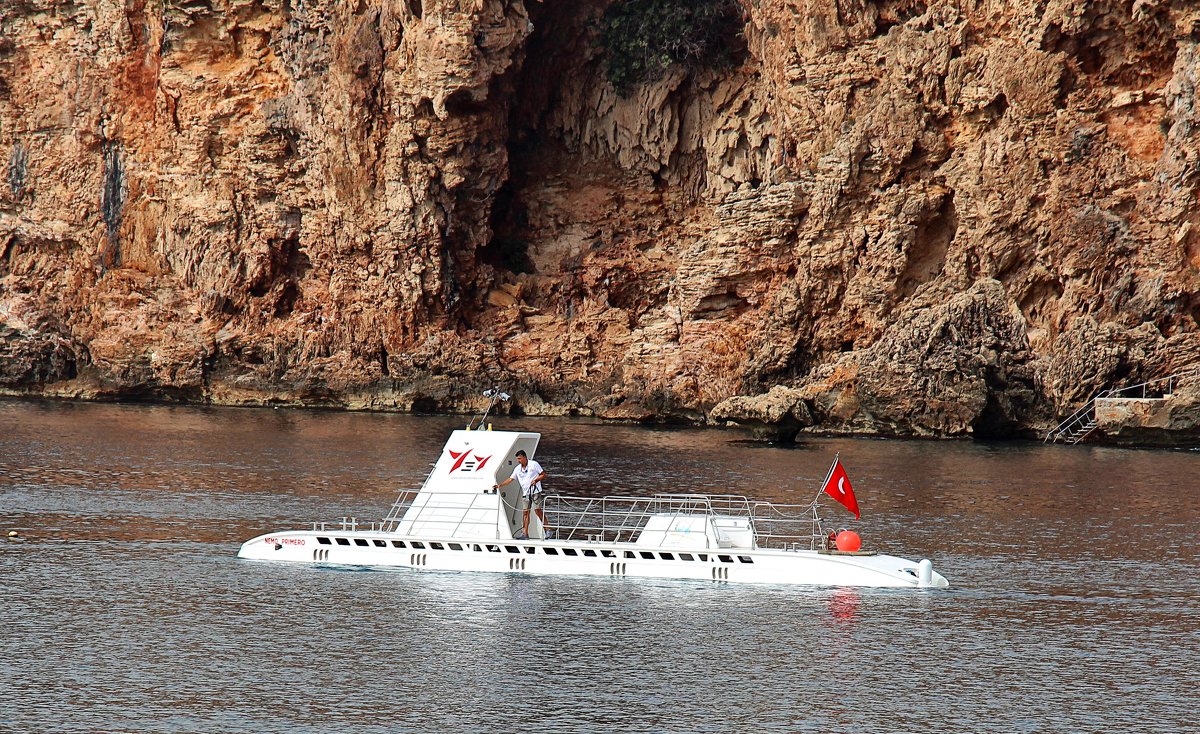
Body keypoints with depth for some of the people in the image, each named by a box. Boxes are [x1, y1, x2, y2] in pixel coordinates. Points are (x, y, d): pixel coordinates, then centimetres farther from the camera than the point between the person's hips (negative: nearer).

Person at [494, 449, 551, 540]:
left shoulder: (534, 464, -3)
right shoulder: (517, 469, 12)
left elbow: (543, 474, 0)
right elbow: (510, 479, 13)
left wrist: (536, 480, -15)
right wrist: (499, 485, 5)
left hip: (535, 492, -6)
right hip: (525, 493, 6)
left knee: (538, 510, -12)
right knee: (526, 512, 0)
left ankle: (547, 530, -8)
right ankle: (525, 533, 1)